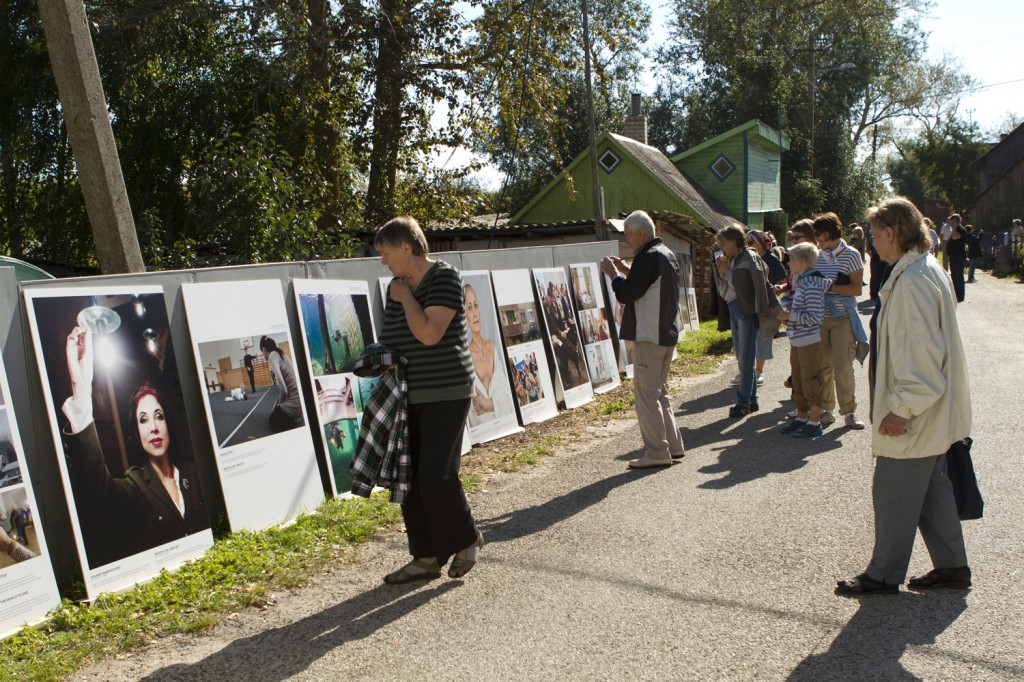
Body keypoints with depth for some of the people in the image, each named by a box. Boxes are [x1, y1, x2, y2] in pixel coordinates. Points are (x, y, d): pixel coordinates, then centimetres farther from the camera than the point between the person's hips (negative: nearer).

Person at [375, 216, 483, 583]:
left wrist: (405, 297, -12)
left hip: (445, 394, -8)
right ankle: (427, 557, 19)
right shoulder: (397, 285, 12)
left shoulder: (444, 278, -11)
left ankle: (466, 540, 14)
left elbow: (429, 333, -23)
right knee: (410, 479, 7)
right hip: (408, 397, 8)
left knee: (436, 476, -12)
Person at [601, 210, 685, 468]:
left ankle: (656, 452, -1)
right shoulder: (666, 254, 14)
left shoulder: (648, 257, -18)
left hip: (649, 336, -10)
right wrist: (626, 270, 17)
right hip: (666, 334, 10)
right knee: (659, 391, 18)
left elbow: (626, 294, -20)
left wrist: (614, 274, -3)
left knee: (646, 394, -4)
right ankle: (673, 445, 23)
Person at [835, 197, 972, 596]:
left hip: (914, 416, -10)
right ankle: (952, 566, 30)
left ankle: (884, 575, 16)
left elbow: (922, 351, -27)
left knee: (894, 495, 3)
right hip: (932, 412, 10)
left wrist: (902, 407, -22)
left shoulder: (912, 280, -22)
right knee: (931, 487, 19)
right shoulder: (927, 270, 10)